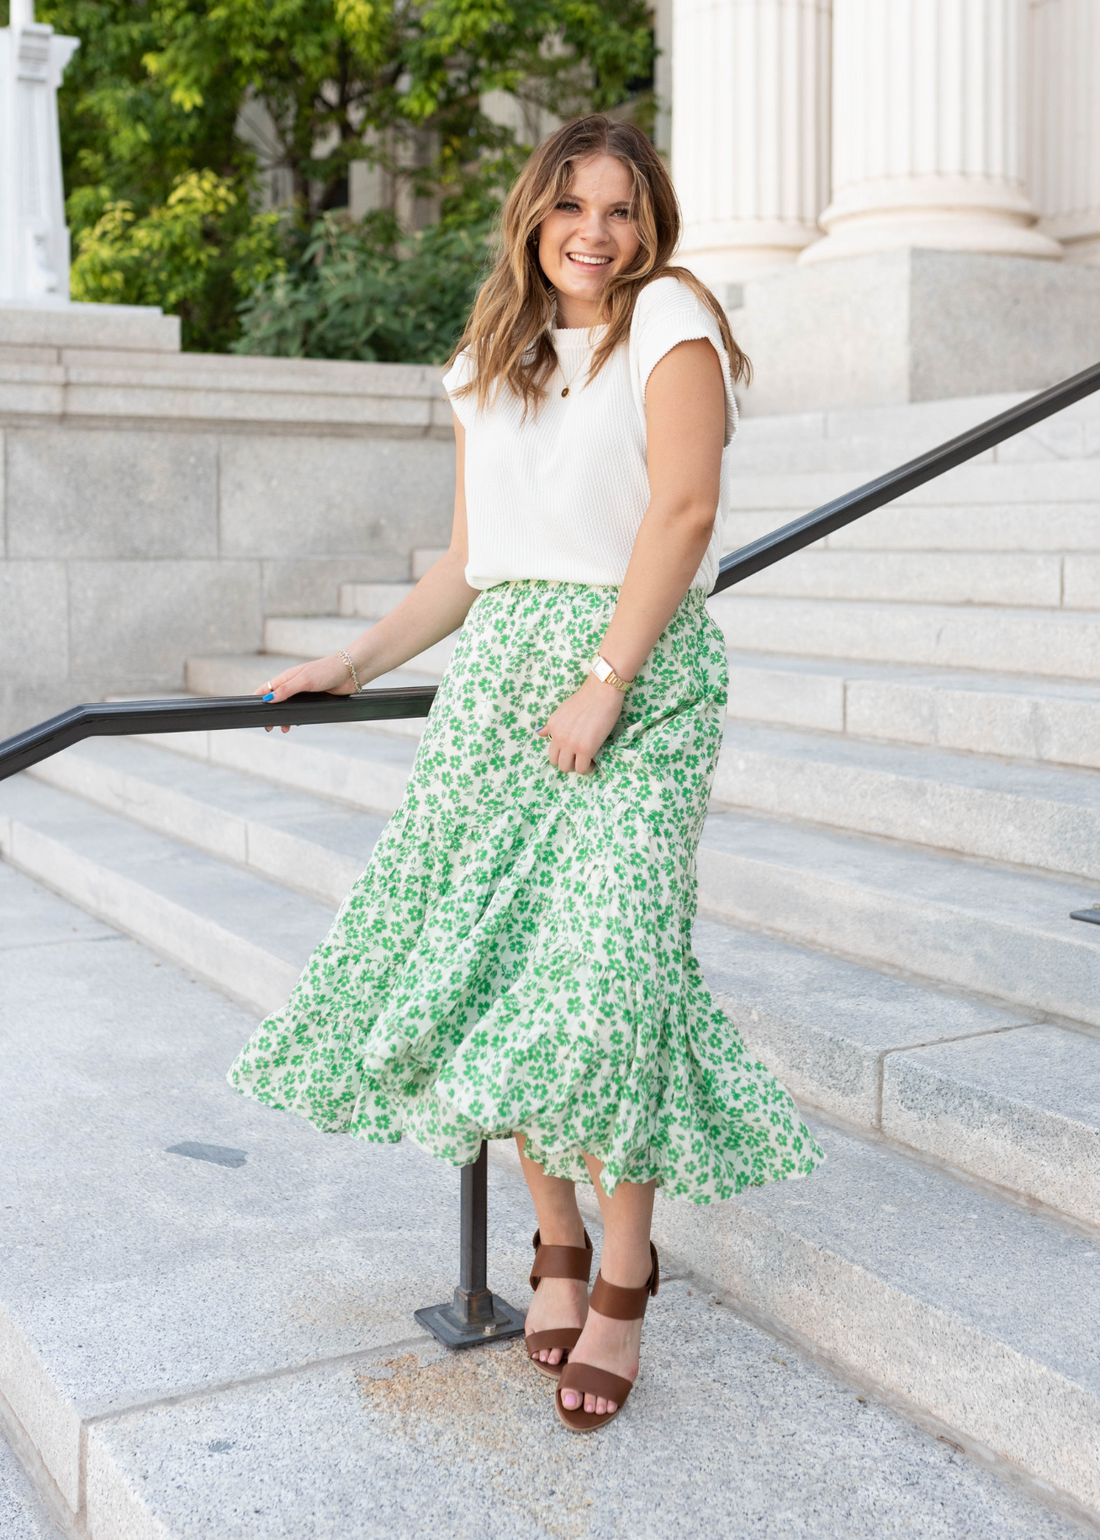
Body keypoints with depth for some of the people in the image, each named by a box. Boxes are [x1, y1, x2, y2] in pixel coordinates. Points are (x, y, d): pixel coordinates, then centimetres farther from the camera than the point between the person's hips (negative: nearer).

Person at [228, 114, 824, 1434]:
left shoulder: (670, 315, 2)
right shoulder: (488, 367, 19)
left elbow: (683, 508, -11)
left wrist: (605, 681, -16)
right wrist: (346, 669, 15)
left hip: (640, 671, -5)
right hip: (497, 677, 6)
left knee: (606, 971, -13)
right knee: (494, 964, 1)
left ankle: (622, 1284, 4)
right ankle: (555, 1248, 19)